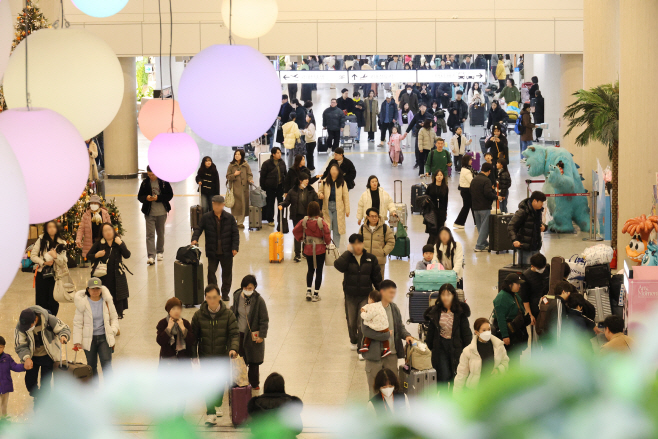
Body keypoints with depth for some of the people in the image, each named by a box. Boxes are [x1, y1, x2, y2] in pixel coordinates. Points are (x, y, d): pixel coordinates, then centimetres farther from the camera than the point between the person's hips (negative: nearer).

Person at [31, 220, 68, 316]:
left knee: (53, 302, 0)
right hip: (42, 275, -1)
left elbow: (63, 262, 1)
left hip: (55, 275, 1)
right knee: (41, 301, 1)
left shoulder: (62, 243, 3)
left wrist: (56, 256, -18)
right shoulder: (41, 240, 1)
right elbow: (33, 256, 1)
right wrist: (43, 262, -12)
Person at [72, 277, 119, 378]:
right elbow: (78, 323, -1)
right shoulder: (82, 303, -4)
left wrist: (113, 330, -6)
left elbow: (114, 318, 13)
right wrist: (77, 341, -6)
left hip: (104, 337, 0)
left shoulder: (107, 301, 3)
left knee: (106, 363, -14)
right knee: (92, 366, 9)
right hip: (89, 339, 0)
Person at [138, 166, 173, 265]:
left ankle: (160, 252, 33)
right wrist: (146, 198, -18)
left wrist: (158, 198, -19)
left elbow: (170, 195, -6)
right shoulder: (145, 183, 0)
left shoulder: (164, 182, -6)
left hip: (161, 212, 0)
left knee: (160, 233, 14)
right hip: (149, 212, 0)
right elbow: (140, 196, 4)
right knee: (150, 234, -7)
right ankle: (151, 256, -12)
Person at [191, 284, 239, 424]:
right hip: (205, 357, -1)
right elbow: (194, 336, 0)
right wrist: (194, 354, -2)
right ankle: (211, 414, -6)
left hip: (222, 355, 1)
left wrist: (234, 348, -28)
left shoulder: (228, 314, -9)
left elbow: (234, 334, -10)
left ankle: (217, 405, 41)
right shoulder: (199, 315, -8)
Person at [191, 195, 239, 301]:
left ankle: (225, 293, 26)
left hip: (226, 252, 0)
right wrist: (195, 239, -20)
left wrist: (235, 247, -9)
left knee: (227, 272, 11)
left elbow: (235, 233, -1)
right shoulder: (206, 217, -3)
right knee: (211, 272, -2)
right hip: (212, 252, 0)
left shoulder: (229, 218, -4)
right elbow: (198, 229, -1)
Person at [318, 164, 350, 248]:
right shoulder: (324, 181, 2)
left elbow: (346, 196, 2)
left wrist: (347, 209, 0)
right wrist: (320, 195, -9)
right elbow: (320, 191, 16)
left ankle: (336, 247, 14)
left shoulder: (342, 183, 0)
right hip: (327, 207, 0)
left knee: (337, 229, 6)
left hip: (338, 208, 0)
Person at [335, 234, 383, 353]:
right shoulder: (347, 258, -3)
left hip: (366, 296, -1)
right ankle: (354, 341, 37)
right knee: (351, 322, 12)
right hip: (350, 296, 1)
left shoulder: (371, 258, -1)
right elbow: (339, 266, -26)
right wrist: (348, 252, -18)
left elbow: (377, 277, 6)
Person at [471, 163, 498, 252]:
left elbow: (471, 193, 16)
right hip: (484, 207, -8)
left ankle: (485, 244, 23)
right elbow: (488, 193, -23)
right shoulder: (486, 180, -15)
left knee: (480, 227, 16)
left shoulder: (474, 180, 10)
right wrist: (496, 197, -8)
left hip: (475, 208, 8)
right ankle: (479, 246, -3)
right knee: (485, 227, -1)